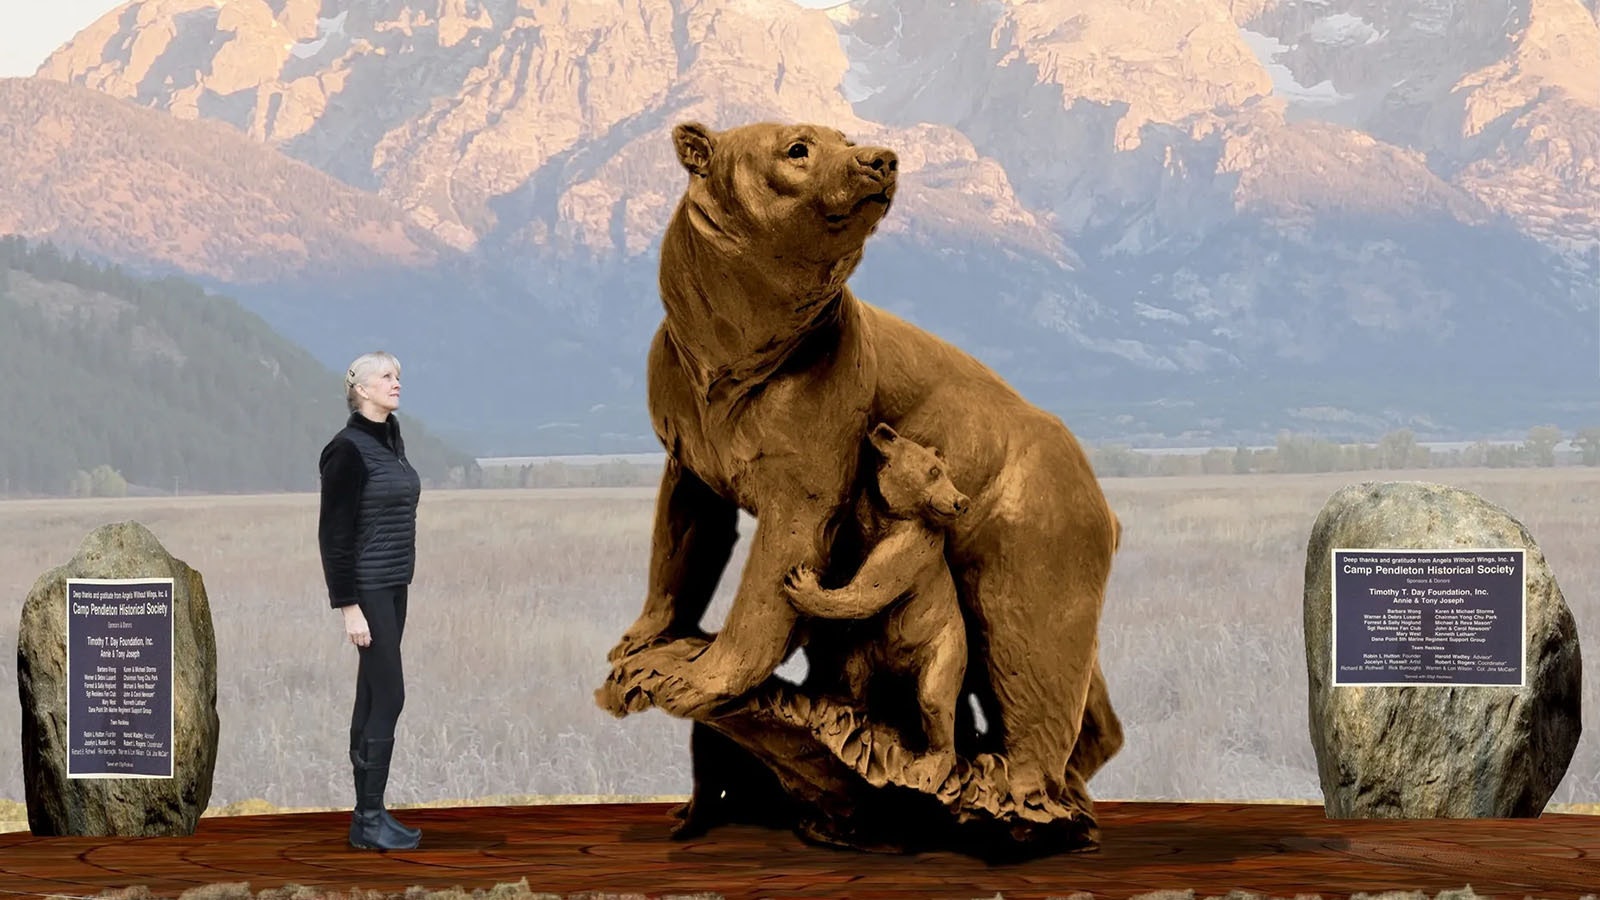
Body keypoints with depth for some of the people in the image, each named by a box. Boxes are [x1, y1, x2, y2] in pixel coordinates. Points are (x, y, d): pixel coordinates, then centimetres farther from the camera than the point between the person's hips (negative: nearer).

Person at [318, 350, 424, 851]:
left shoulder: (391, 442, 12)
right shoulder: (348, 449, -15)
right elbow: (333, 533, -17)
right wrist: (349, 607, -19)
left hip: (393, 586, 9)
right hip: (367, 587, -9)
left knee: (372, 698, 9)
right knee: (388, 697, -8)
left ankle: (366, 816, 13)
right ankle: (370, 817, -2)